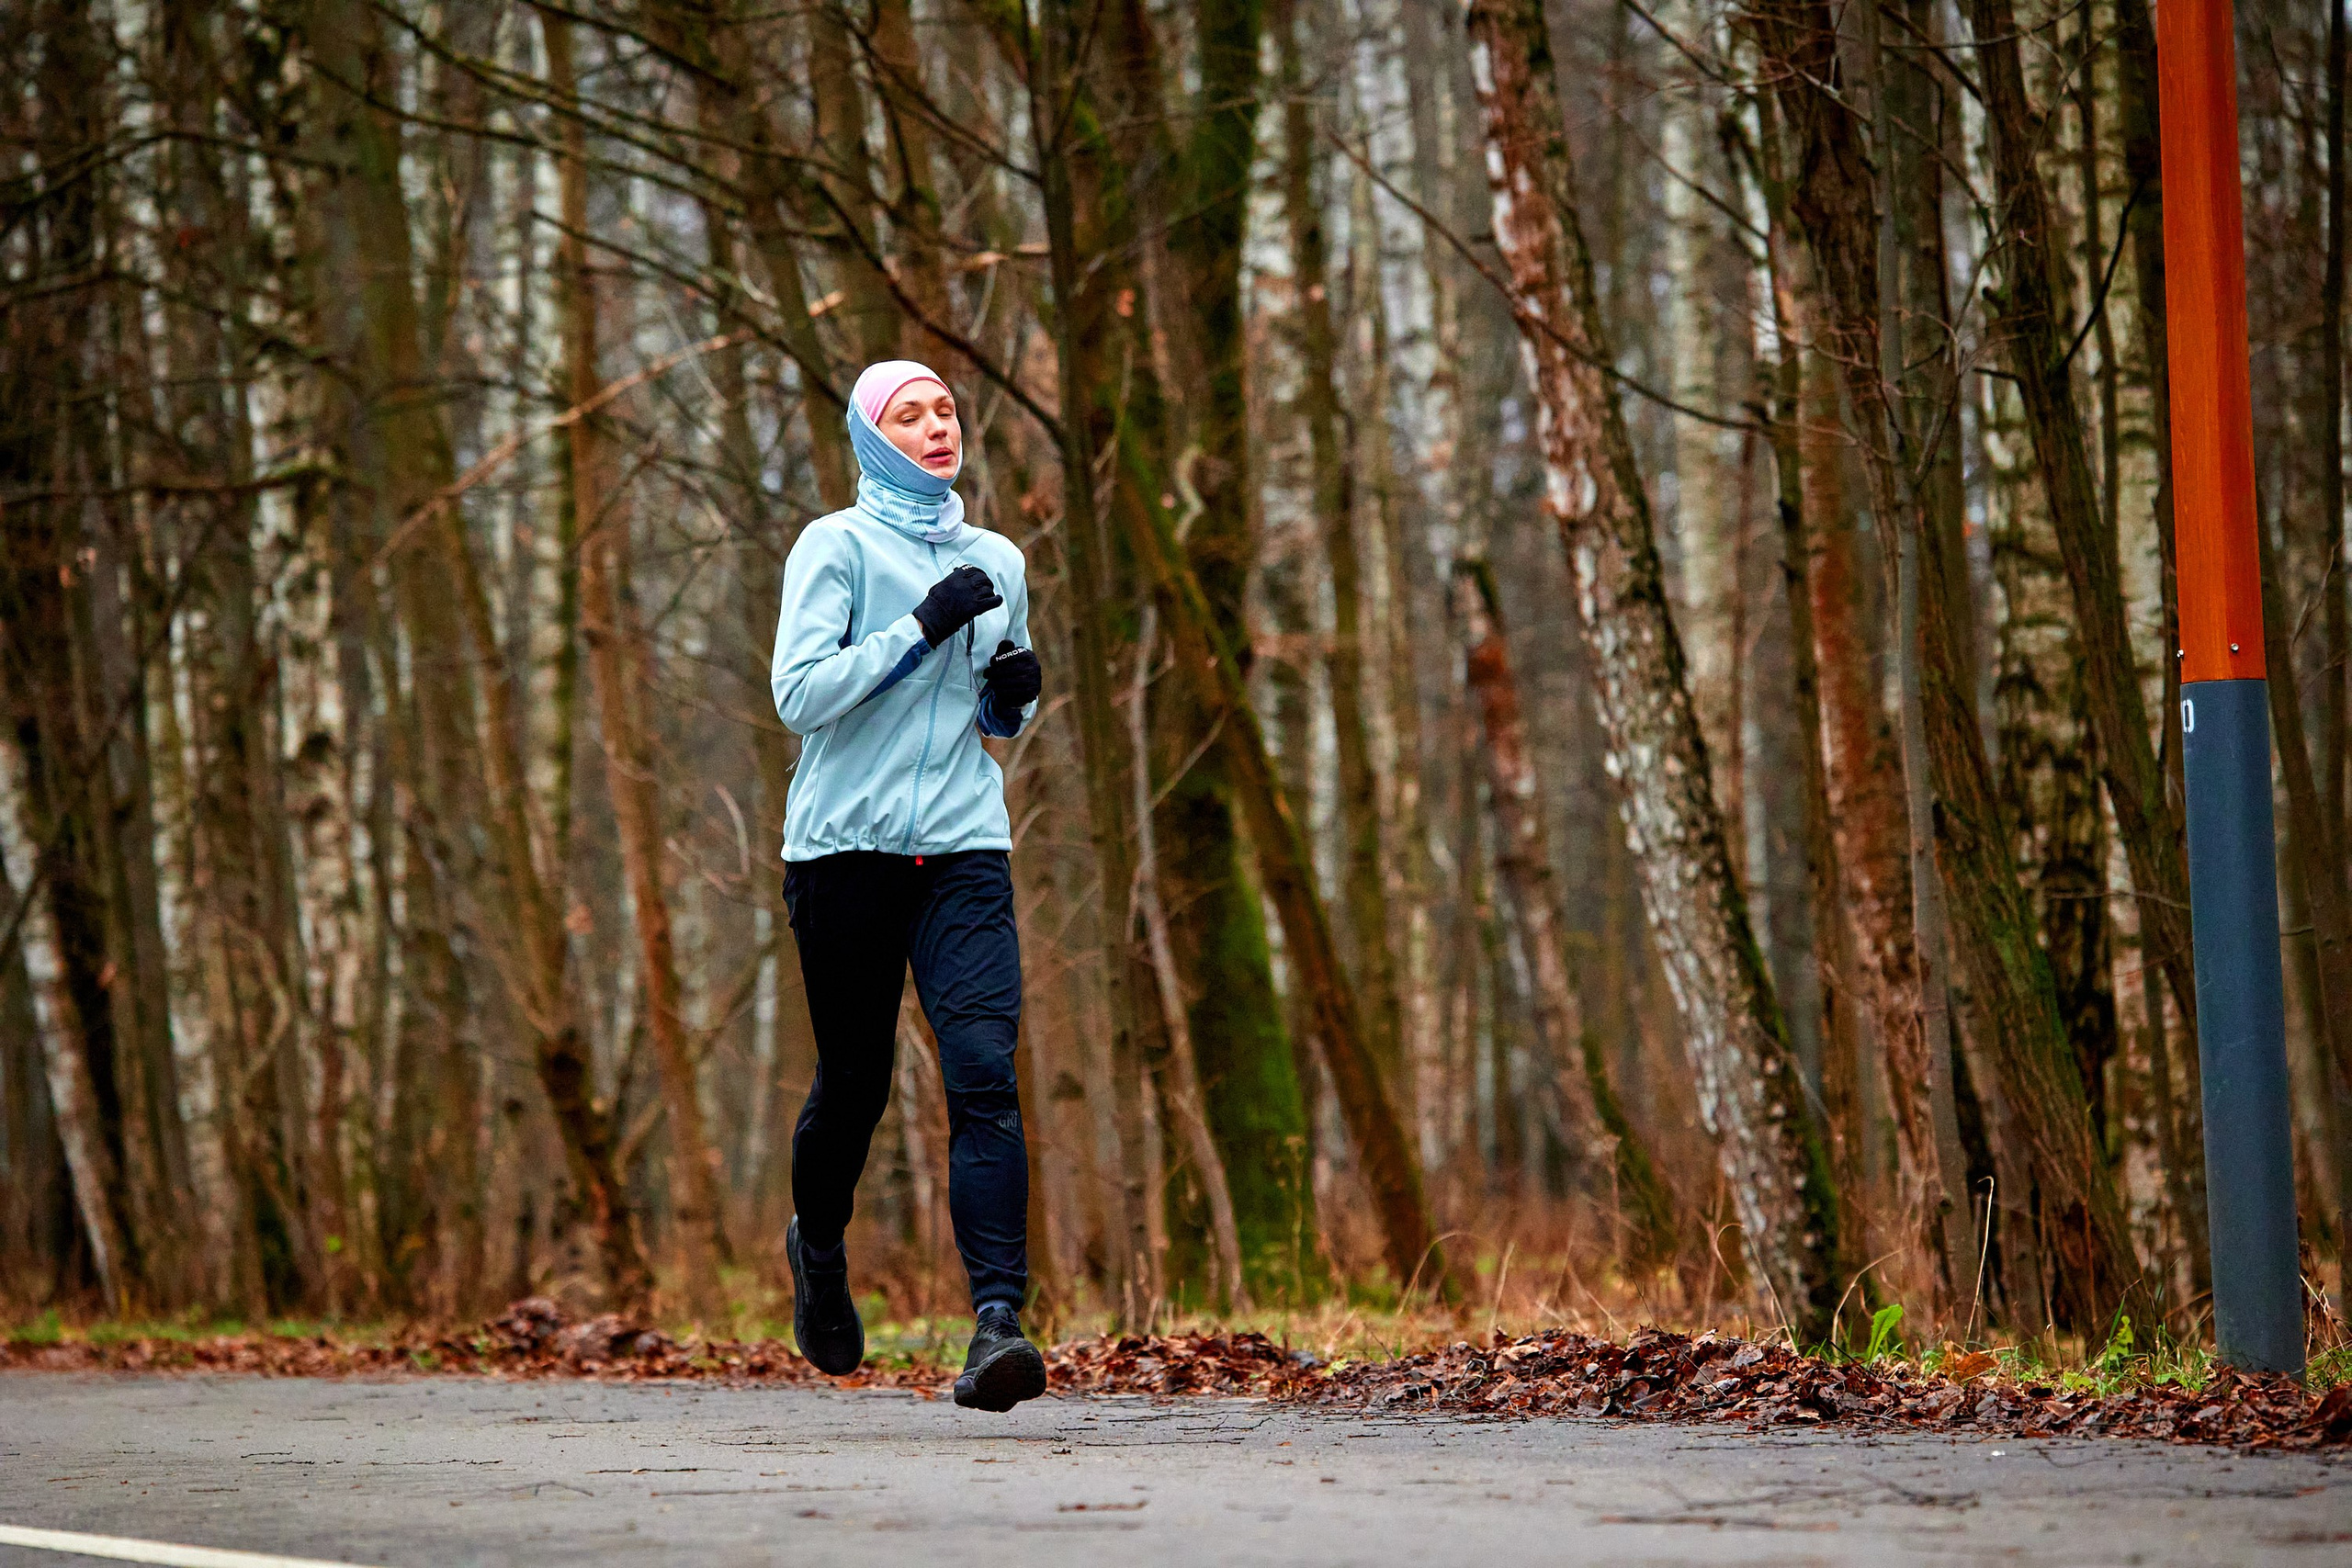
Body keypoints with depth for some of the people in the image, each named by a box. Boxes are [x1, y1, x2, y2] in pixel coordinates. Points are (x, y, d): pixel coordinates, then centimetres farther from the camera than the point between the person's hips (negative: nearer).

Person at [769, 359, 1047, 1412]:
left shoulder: (998, 562, 16)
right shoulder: (836, 547, 0)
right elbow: (799, 691, -12)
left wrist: (1015, 693, 4)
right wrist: (923, 626, -16)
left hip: (964, 850, 3)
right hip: (846, 847, -3)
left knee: (985, 1074, -14)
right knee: (854, 1078, 7)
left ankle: (997, 1323, -23)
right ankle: (818, 1246, 39)